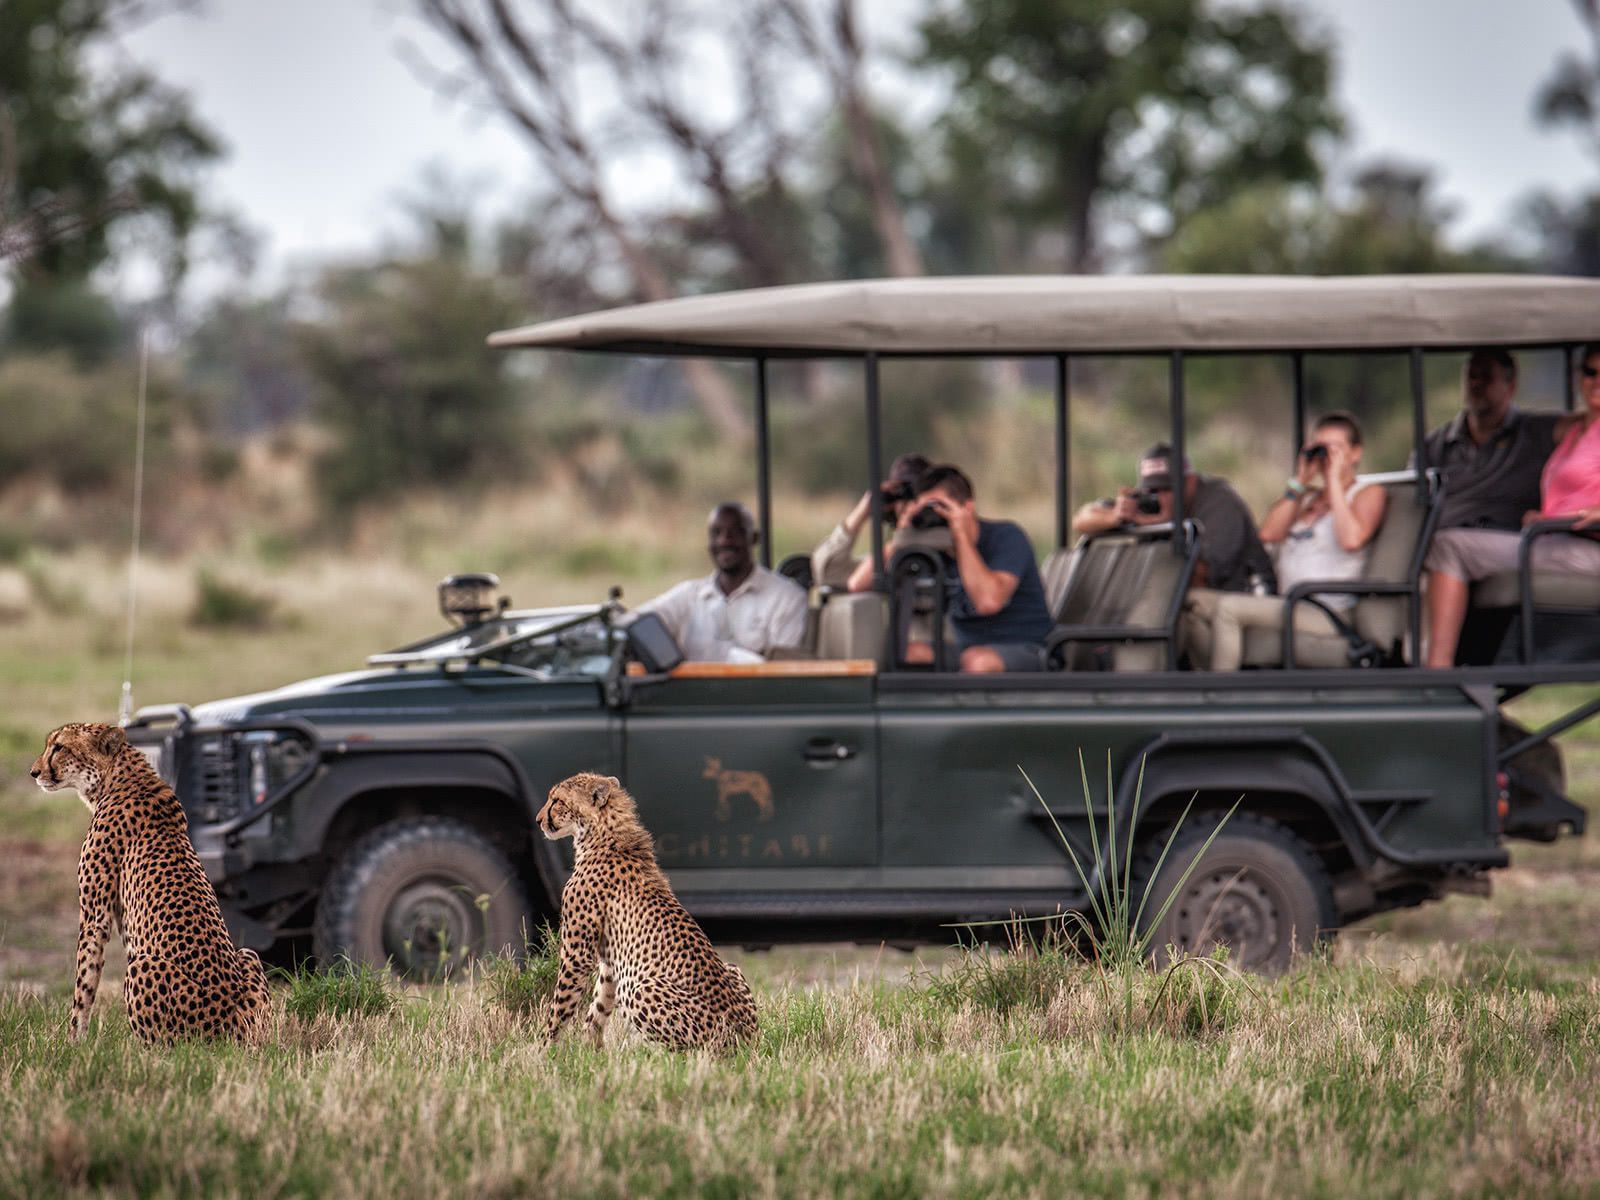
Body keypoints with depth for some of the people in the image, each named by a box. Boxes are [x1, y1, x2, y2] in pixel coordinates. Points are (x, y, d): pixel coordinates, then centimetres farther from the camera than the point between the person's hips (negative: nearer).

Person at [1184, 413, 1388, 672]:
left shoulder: (1368, 494, 3)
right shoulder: (1308, 497, 24)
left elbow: (1351, 540, -19)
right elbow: (1269, 533, 6)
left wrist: (1335, 480, -10)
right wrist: (1299, 481, 5)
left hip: (1331, 615, -8)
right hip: (1290, 607, 8)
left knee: (1229, 607, -26)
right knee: (1194, 602, -4)